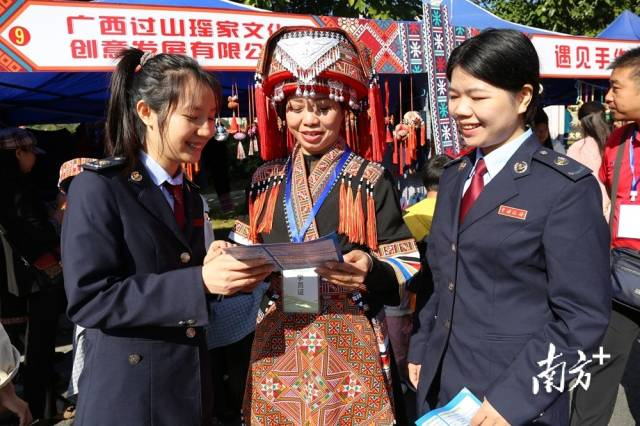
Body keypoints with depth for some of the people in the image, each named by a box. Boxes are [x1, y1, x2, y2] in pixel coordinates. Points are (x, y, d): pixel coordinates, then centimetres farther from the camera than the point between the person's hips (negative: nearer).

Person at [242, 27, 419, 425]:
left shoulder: (371, 179, -5)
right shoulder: (265, 179, 6)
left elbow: (407, 266, -7)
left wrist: (371, 271, -26)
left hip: (349, 349, -3)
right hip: (277, 350, 4)